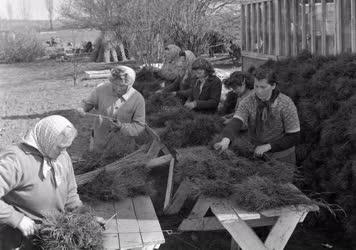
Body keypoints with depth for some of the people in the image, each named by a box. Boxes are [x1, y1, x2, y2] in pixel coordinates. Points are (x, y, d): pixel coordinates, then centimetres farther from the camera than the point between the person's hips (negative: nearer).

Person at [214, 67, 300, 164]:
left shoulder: (286, 104, -20)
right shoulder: (248, 102, -14)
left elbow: (294, 137, -16)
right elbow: (235, 123, -28)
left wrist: (268, 146, -24)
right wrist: (226, 140, -49)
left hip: (281, 158, -2)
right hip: (258, 154, 2)